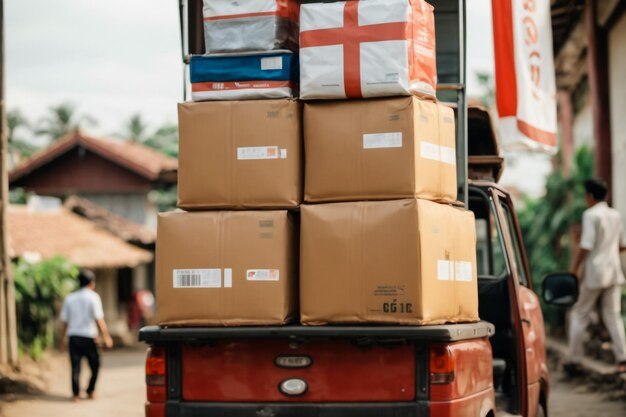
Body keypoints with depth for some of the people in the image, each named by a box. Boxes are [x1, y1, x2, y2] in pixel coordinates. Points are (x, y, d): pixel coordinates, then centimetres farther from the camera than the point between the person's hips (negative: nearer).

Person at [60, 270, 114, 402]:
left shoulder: (69, 298, 10)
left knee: (75, 366, 2)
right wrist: (106, 336, -7)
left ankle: (75, 394, -3)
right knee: (95, 365, 13)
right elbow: (99, 319, -9)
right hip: (88, 336, -3)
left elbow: (64, 321, 9)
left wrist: (63, 340, 14)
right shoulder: (93, 297, -3)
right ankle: (90, 391, 14)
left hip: (73, 336, 3)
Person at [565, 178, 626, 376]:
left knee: (579, 316, 4)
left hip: (594, 273, -6)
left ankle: (574, 361, 6)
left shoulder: (591, 215, -11)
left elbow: (586, 247, -17)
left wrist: (574, 270, -11)